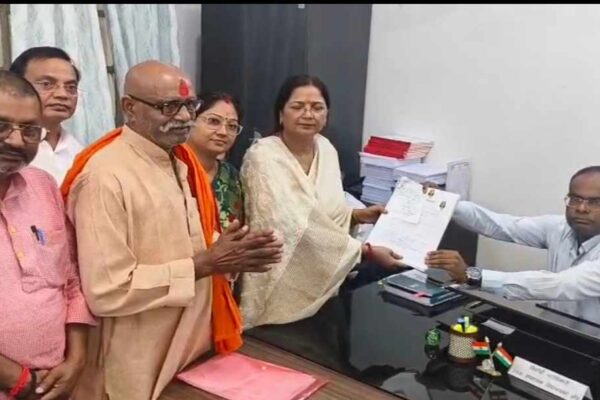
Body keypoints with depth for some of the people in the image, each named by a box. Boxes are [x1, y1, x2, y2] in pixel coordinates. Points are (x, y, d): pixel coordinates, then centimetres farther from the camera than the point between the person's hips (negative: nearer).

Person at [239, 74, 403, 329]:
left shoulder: (326, 149, 3)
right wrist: (368, 251, -24)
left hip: (321, 282, 6)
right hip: (279, 287, -6)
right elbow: (296, 227, -26)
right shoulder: (263, 157, -19)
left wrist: (357, 216, -6)